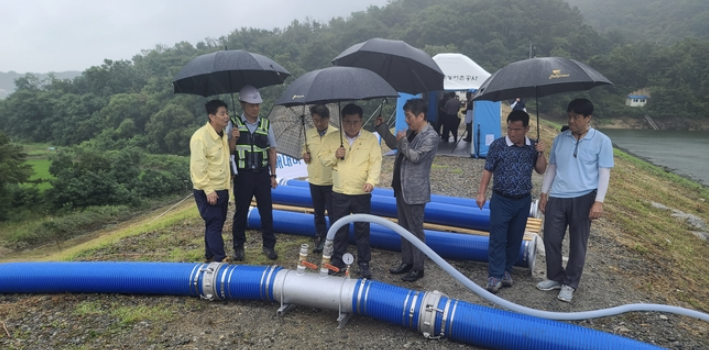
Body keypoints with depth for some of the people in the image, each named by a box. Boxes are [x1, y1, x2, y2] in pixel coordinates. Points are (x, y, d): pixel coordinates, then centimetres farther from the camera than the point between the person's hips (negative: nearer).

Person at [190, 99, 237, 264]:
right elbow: (198, 166, -21)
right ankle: (220, 259, 4)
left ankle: (210, 256, 30)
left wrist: (232, 141, 4)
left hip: (222, 188, 9)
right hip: (208, 191, -8)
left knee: (217, 224, 16)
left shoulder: (222, 135, 8)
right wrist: (208, 190, -22)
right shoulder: (200, 136, -19)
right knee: (214, 224, -4)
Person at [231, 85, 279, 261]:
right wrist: (233, 139, -22)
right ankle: (238, 246, 25)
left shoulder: (266, 124, 2)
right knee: (241, 211, 10)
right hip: (243, 175, -1)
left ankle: (269, 245, 22)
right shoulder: (234, 124, -4)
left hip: (262, 173, 2)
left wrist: (273, 175, 6)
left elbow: (272, 150, 7)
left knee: (266, 210, 7)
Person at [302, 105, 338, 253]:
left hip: (331, 181, -4)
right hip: (314, 181, 4)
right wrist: (305, 157, -9)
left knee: (333, 214, 4)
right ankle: (320, 238, 32)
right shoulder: (308, 134, 3)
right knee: (318, 213, 17)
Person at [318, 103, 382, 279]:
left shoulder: (371, 138, -3)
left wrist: (371, 180, -24)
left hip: (362, 194, -2)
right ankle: (338, 259, 29)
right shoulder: (332, 138, 3)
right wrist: (335, 155, -14)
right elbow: (322, 158, 6)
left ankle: (364, 263, 20)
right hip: (339, 193, 2)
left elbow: (376, 162, -9)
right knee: (339, 229, 13)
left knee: (362, 230, 7)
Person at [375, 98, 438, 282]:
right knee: (404, 228, 17)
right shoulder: (411, 131, 10)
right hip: (401, 188, 9)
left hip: (414, 192, -9)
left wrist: (403, 141, -12)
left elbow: (416, 157, -24)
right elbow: (394, 144, 21)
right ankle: (407, 262, 31)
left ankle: (418, 268, 15)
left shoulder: (430, 136, -16)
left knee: (415, 230, 2)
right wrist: (381, 127, 10)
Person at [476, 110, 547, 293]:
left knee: (515, 238, 12)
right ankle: (495, 276, 5)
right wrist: (481, 193, -8)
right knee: (497, 239, -2)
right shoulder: (497, 145, -9)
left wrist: (541, 154, -11)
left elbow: (541, 170, 5)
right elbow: (488, 170, -4)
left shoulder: (533, 146, 0)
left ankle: (506, 270, 26)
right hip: (501, 200, -3)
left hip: (523, 201, 3)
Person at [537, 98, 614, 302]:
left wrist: (598, 201, -12)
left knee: (578, 244, 6)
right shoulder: (560, 139, 8)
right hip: (557, 198, 4)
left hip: (583, 199, -3)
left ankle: (570, 284, 21)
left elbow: (604, 173, -4)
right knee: (551, 239, 7)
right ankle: (555, 277, 26)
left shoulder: (601, 141, -3)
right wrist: (544, 193, 11)